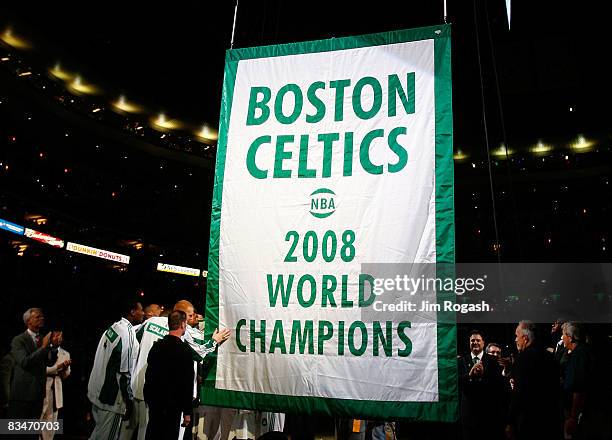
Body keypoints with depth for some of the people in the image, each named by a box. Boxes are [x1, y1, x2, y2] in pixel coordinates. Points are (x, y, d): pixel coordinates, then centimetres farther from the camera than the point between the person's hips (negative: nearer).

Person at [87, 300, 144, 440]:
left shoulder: (113, 327, 8)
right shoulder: (127, 331, -19)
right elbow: (124, 371, -21)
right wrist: (129, 400, -14)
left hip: (98, 392, 9)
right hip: (111, 398, -9)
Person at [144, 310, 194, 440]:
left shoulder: (157, 346, 1)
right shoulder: (185, 350, -17)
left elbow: (149, 374, 10)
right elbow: (187, 383, -16)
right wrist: (187, 412, -9)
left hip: (154, 402, 6)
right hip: (173, 405, -6)